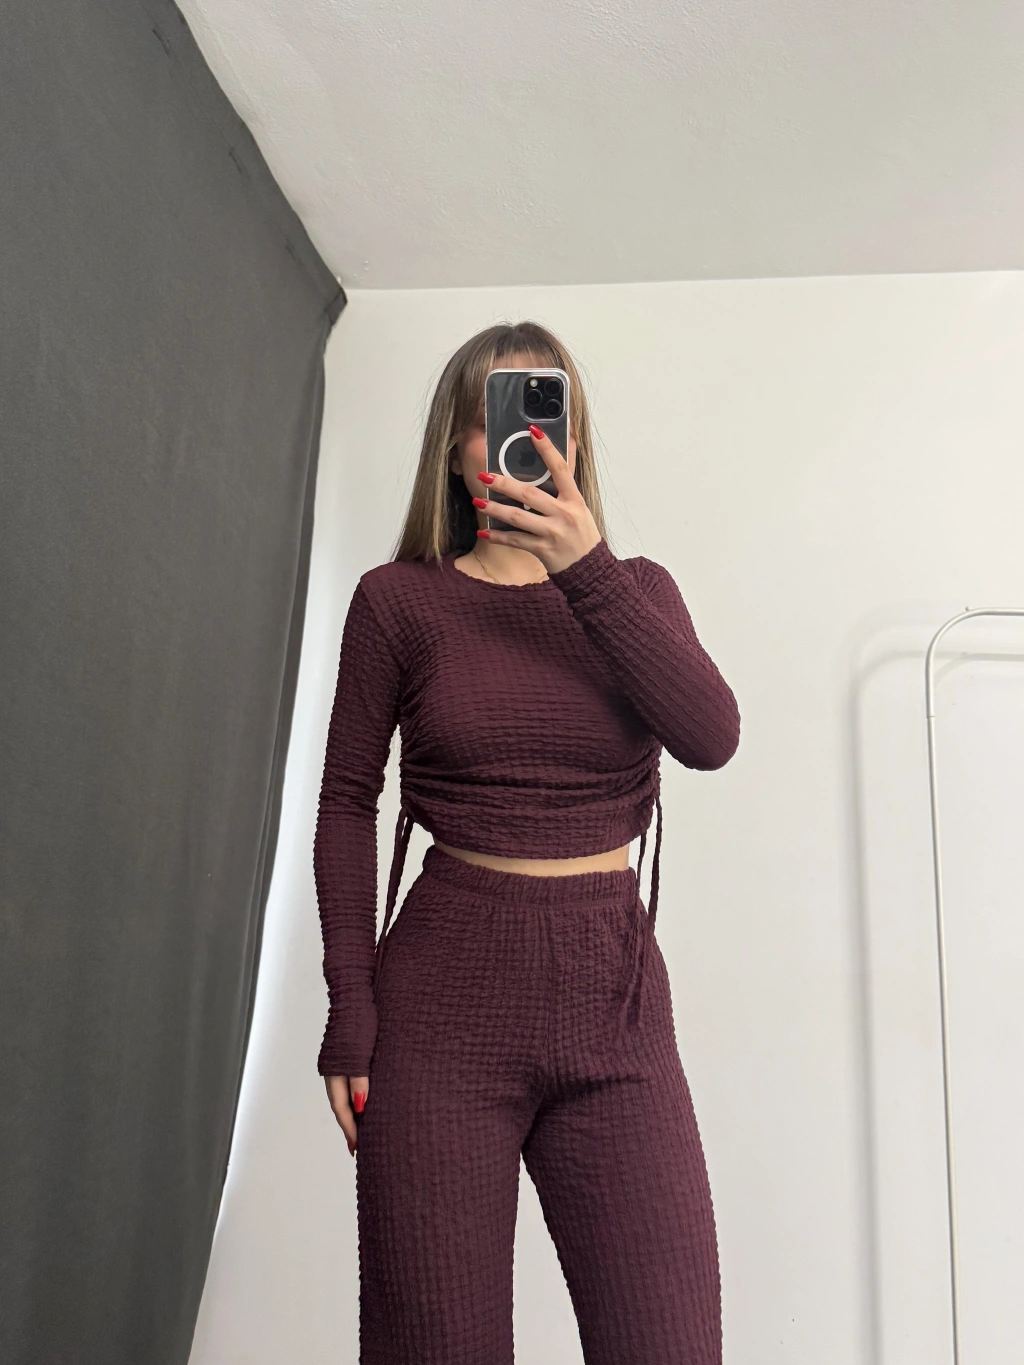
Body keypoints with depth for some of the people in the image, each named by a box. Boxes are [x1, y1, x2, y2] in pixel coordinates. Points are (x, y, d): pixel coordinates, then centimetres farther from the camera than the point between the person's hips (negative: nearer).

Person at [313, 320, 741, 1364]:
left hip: (613, 995, 2)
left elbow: (710, 737, -8)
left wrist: (584, 566, -15)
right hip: (444, 992, -1)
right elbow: (347, 805, 3)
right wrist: (349, 1003, -4)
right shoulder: (399, 599, 3)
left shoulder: (636, 590, 9)